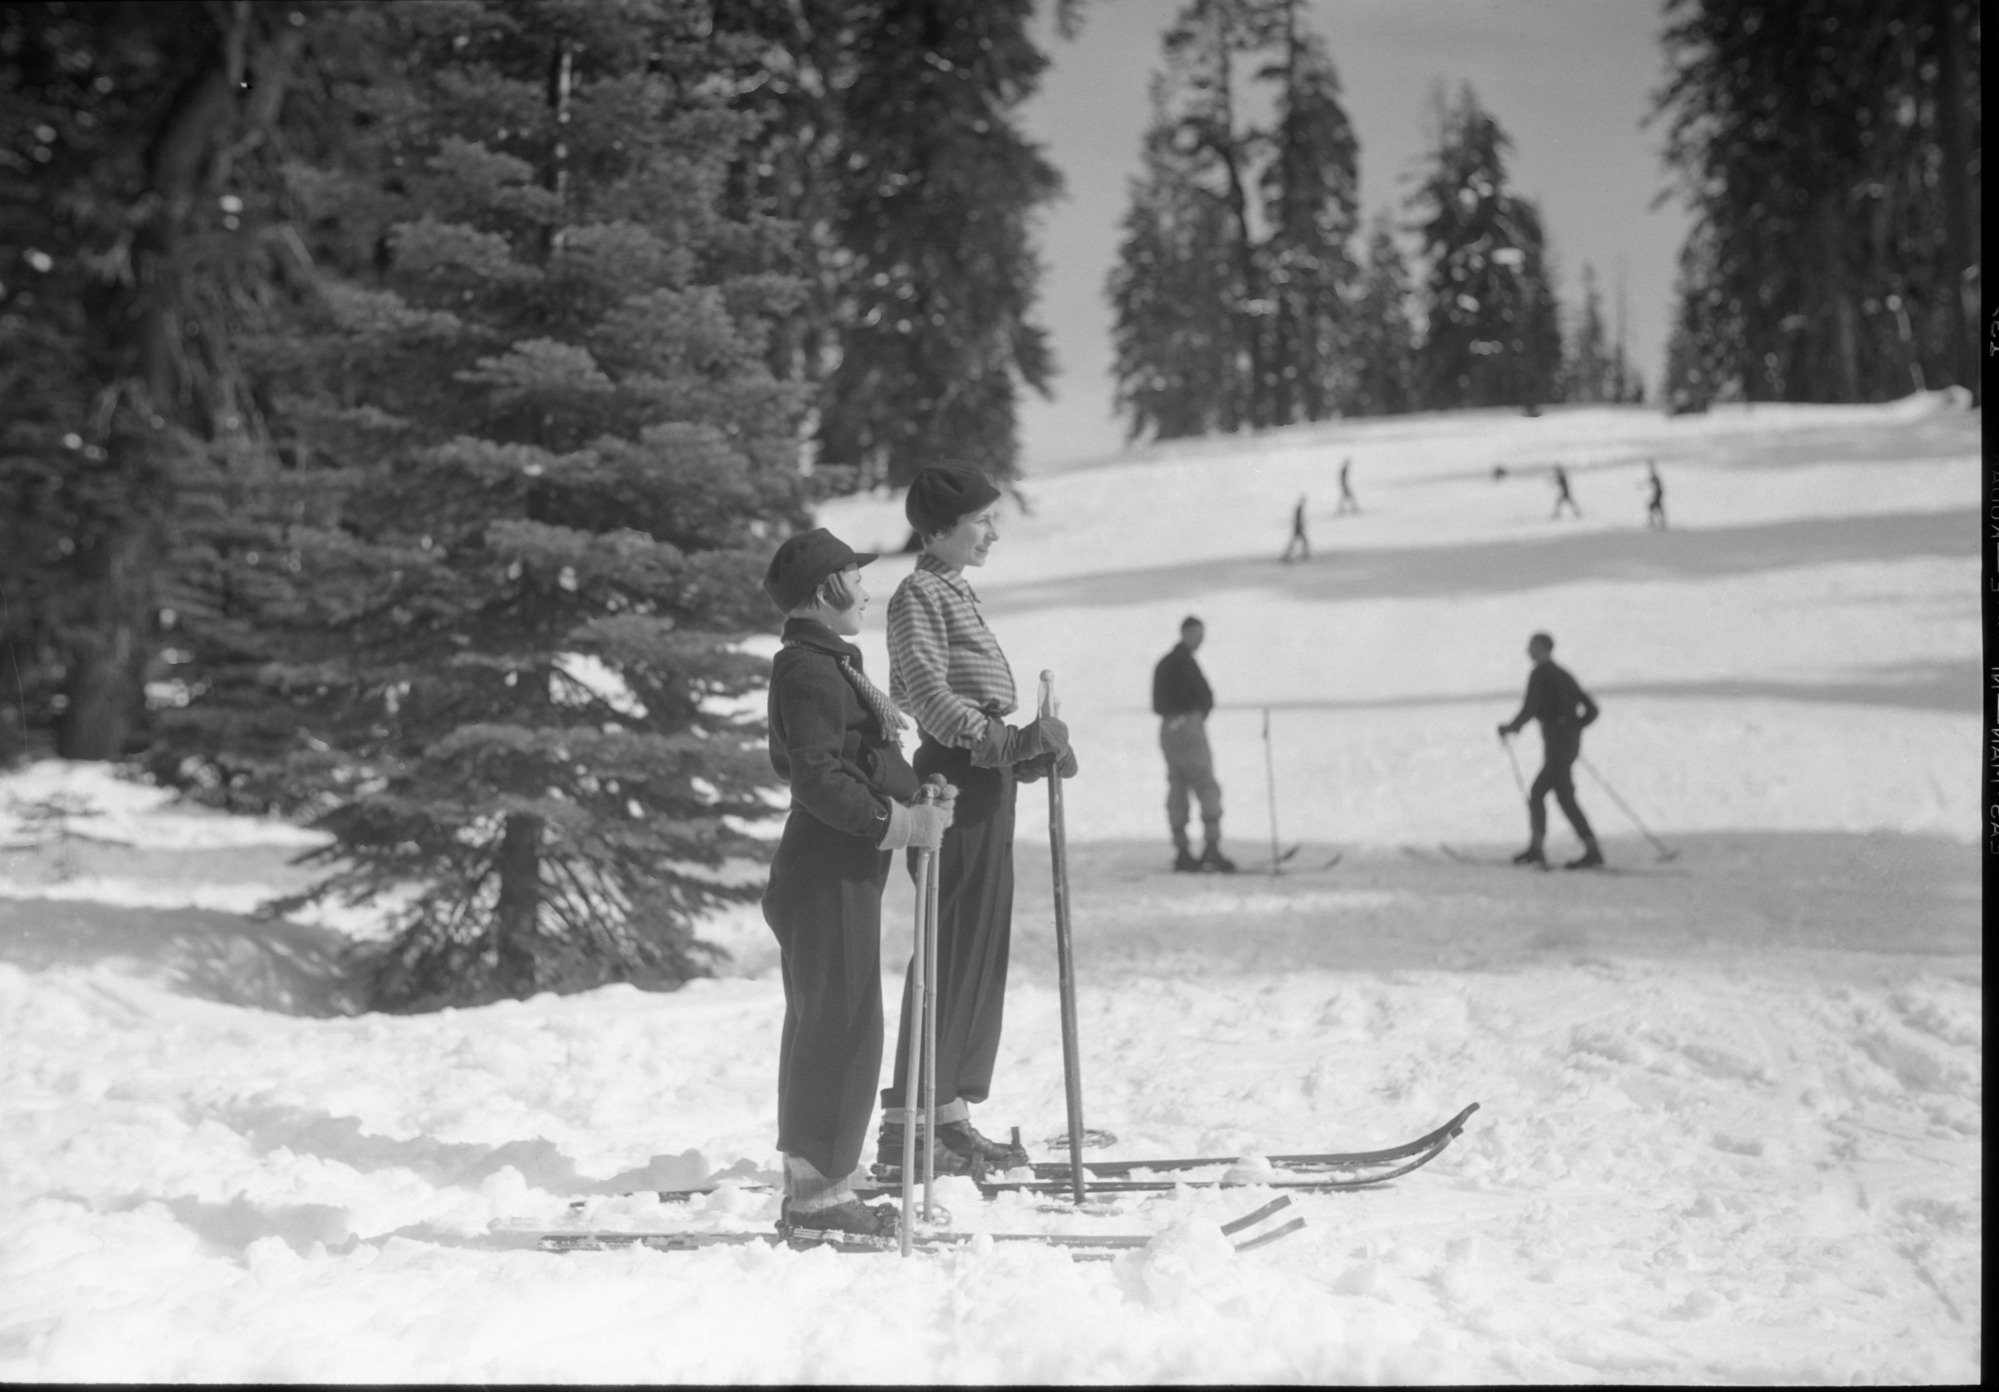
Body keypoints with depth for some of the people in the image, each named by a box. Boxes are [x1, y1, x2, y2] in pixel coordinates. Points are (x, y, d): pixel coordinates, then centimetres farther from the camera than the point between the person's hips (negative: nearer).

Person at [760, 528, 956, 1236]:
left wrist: (917, 800, 8)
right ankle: (818, 1191, -2)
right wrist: (901, 822, -20)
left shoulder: (829, 663, 19)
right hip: (828, 874, -11)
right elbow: (819, 780, -23)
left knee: (824, 1029, 14)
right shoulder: (809, 670, -15)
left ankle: (811, 1188, 21)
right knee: (841, 1027, -7)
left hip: (842, 870, 11)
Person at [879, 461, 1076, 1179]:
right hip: (956, 777, -10)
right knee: (951, 947, -9)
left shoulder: (956, 592, 21)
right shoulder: (919, 594, -8)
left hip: (987, 778, 10)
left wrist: (1029, 748, 11)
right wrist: (1002, 741, -30)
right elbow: (928, 695, -20)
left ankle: (951, 1113, 15)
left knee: (984, 949, 10)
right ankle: (904, 1124, -7)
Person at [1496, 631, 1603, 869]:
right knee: (1537, 792, 13)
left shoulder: (1539, 674, -5)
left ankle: (1592, 851, -16)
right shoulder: (1564, 675, 21)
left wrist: (1511, 727, 1)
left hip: (1556, 741, -9)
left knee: (1565, 798, -10)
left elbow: (1530, 709, -15)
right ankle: (1535, 849, 12)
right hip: (1571, 742, 9)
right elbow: (1591, 709, 20)